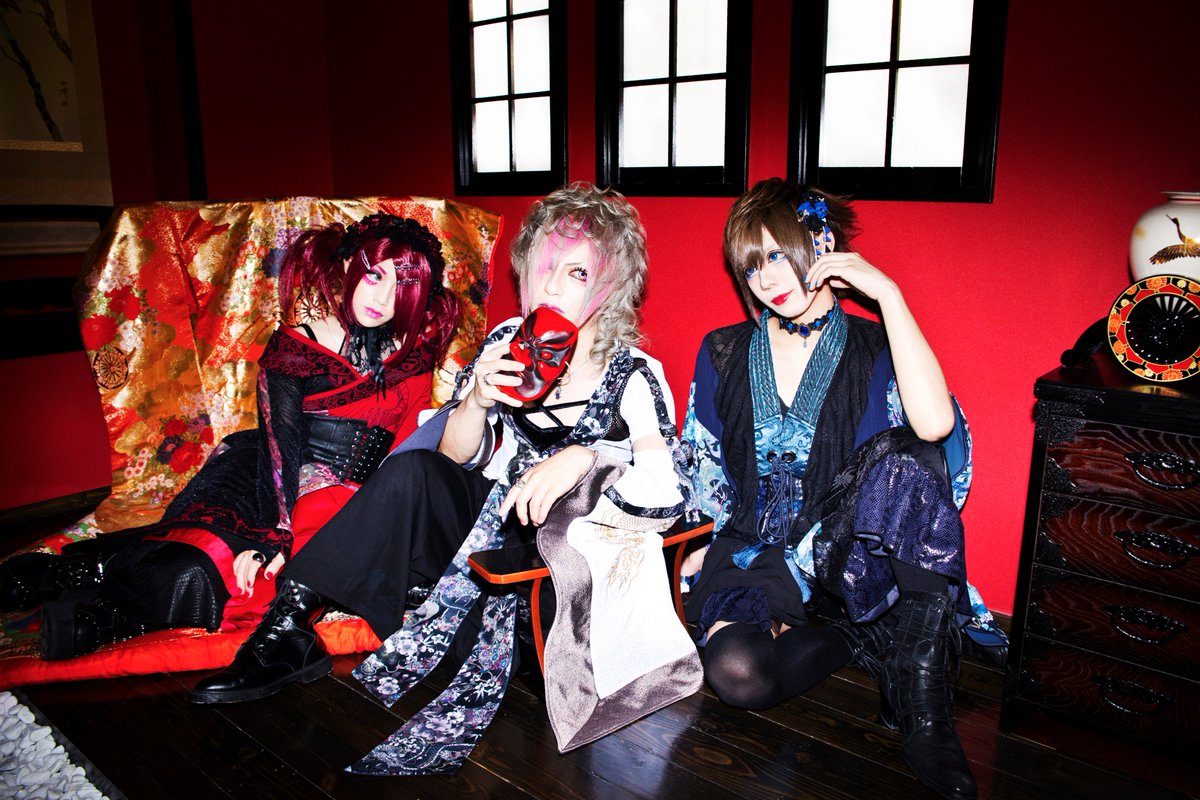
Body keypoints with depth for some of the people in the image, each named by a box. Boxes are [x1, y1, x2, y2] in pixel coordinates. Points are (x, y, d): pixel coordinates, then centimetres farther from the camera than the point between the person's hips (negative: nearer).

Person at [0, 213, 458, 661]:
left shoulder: (414, 352, 7)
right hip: (278, 489, -1)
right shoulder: (294, 345, -1)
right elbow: (281, 446, -12)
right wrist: (275, 534, -23)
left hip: (347, 505, 1)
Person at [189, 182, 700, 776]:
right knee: (412, 470, -22)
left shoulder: (632, 375, -15)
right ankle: (289, 624, -16)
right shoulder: (507, 342, -2)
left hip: (560, 547, -4)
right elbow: (454, 457, 2)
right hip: (492, 516, 4)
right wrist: (477, 400, -19)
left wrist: (583, 458, -41)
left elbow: (672, 486, -26)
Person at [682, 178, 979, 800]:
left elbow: (934, 424, -25)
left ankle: (922, 701, -25)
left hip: (845, 553, -1)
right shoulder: (723, 354, 6)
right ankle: (871, 643, -2)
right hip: (756, 547, 1)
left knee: (906, 454, -31)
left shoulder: (873, 351, -2)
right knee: (736, 672, -31)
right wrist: (770, 567, -5)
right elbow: (702, 470, 7)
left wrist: (886, 292, -19)